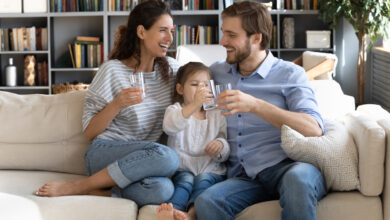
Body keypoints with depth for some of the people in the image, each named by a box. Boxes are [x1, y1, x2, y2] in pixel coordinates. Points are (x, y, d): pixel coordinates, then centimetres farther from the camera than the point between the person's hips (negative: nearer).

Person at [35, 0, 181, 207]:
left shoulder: (171, 68, 11)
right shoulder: (112, 70, -3)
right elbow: (89, 132, -3)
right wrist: (117, 104, -18)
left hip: (144, 159, 3)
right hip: (104, 152, -3)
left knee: (162, 189, -36)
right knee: (167, 156, -37)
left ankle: (96, 190, -15)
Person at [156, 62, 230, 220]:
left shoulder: (216, 115, 18)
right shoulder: (175, 110, 10)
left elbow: (225, 155, 16)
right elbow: (170, 127, -19)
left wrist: (221, 145, -12)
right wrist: (194, 105, -34)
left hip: (210, 169, 1)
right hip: (182, 168, -1)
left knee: (203, 179, -30)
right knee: (185, 179, -32)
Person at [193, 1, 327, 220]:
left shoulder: (289, 74, 4)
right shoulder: (216, 72, 19)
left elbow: (314, 129, -11)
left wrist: (255, 105, -20)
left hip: (284, 166, -2)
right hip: (243, 177, 3)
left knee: (298, 178, -39)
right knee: (206, 202, -30)